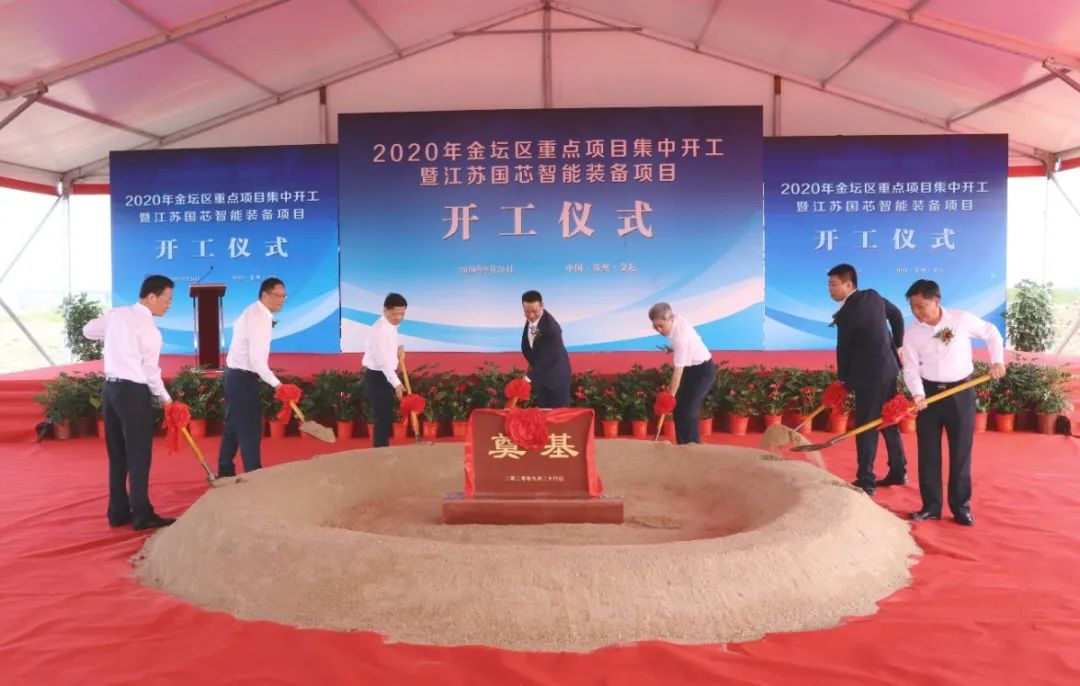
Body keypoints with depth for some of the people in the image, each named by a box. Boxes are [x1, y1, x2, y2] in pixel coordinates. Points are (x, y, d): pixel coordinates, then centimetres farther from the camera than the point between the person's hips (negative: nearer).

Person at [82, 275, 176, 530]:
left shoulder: (116, 314, 6)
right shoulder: (148, 328, -15)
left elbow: (88, 330, 21)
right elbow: (150, 370, -13)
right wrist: (165, 398, 0)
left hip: (111, 388, 8)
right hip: (134, 392, -8)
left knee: (117, 455, 13)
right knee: (138, 456, -1)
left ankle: (118, 512, 20)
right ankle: (142, 515, 4)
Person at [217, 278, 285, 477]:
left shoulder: (252, 311, 9)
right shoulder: (260, 318, -22)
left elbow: (237, 326, 27)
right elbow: (257, 360, -27)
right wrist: (276, 383, -23)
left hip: (235, 375, 10)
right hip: (243, 378, -10)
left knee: (233, 427, 17)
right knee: (249, 430, -5)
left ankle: (225, 473, 27)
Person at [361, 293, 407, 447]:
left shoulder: (392, 326, 6)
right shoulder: (381, 329, -24)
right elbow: (383, 361, -28)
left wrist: (399, 348, 7)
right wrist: (396, 383, -31)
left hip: (386, 375, 9)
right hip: (377, 377, -9)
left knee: (387, 417, 15)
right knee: (383, 418, -8)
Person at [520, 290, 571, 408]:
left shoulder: (551, 327, -32)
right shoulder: (530, 319, -8)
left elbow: (548, 358, -32)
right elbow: (526, 346, 7)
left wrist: (529, 376, -33)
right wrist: (532, 365, 0)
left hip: (555, 374, -7)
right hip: (540, 371, 7)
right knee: (542, 408, 14)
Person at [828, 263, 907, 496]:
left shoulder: (846, 313, -18)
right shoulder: (873, 296, 6)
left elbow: (843, 349, -9)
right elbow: (897, 315, 19)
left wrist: (842, 378, 5)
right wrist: (897, 346, 27)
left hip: (869, 374, -9)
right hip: (888, 367, 9)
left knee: (865, 427, -2)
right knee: (888, 421, 19)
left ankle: (866, 481, 1)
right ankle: (898, 471, 29)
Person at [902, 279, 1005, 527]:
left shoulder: (962, 319, -9)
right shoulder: (913, 332, -4)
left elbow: (991, 333, 7)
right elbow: (911, 368, -5)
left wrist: (997, 361, -2)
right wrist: (917, 393, -20)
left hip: (961, 393, -2)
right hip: (929, 393, 2)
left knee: (961, 452, 4)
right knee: (928, 452, 4)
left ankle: (961, 507, 15)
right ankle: (931, 506, 14)